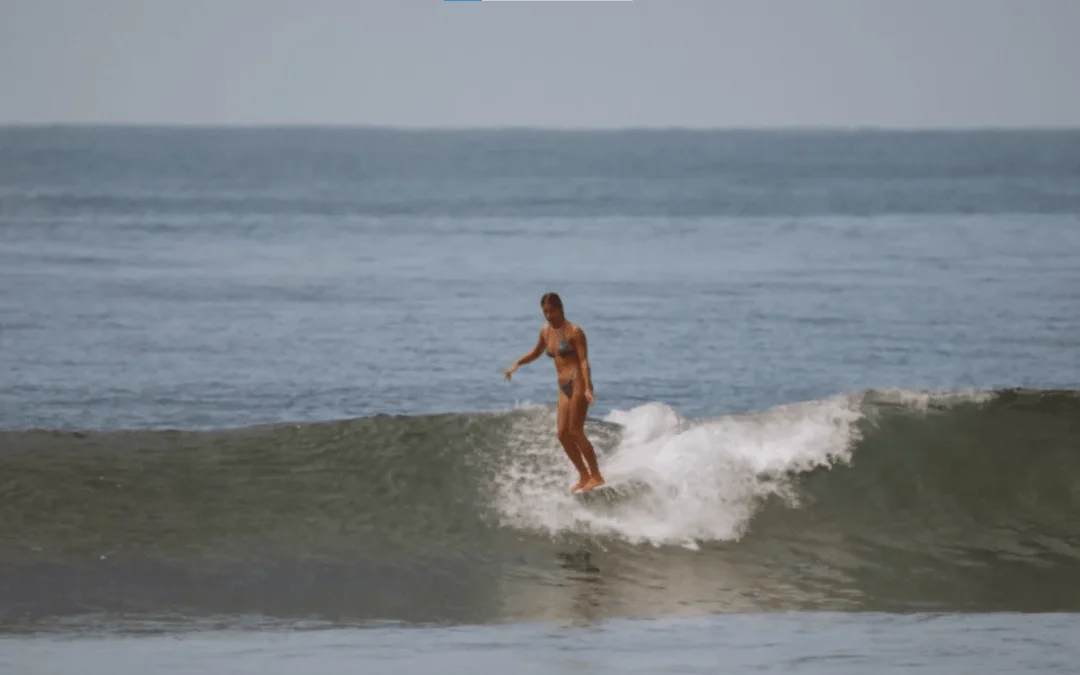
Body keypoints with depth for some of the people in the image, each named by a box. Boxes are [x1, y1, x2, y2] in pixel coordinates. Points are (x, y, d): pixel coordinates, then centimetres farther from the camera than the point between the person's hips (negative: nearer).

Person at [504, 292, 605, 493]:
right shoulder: (545, 331, 11)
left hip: (578, 382, -8)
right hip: (564, 387, 8)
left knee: (575, 432, -12)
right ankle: (584, 477, 10)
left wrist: (587, 388, -27)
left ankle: (596, 476, -7)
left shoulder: (574, 332, -10)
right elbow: (537, 352, 29)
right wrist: (517, 364, 13)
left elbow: (584, 361, -15)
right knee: (563, 434, 2)